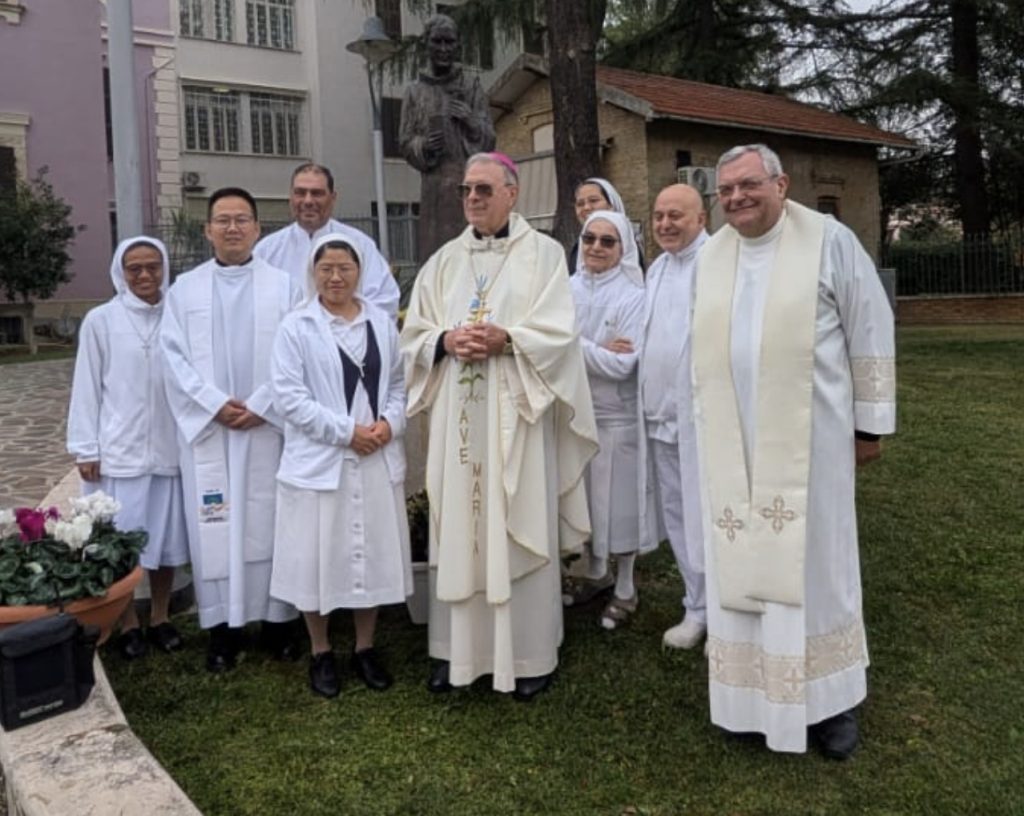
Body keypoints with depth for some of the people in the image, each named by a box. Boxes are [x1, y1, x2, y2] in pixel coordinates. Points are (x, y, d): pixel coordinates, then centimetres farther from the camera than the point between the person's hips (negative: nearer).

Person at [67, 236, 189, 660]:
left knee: (167, 537, 10)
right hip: (119, 450, -1)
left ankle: (160, 618, 27)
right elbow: (87, 388, 0)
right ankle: (127, 623, 22)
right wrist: (85, 448, -2)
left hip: (170, 447, 2)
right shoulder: (100, 320, -2)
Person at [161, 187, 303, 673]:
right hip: (207, 428, 1)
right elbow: (174, 356, 2)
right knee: (215, 525, 3)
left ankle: (277, 620, 15)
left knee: (270, 521, 3)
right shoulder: (184, 289, 8)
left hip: (268, 426, -1)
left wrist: (261, 405, -11)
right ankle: (223, 628, 13)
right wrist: (215, 404, -10)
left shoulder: (283, 285, 5)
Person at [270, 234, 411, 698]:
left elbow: (398, 382, 9)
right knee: (319, 557, 5)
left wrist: (389, 423, -10)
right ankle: (321, 653, 24)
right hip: (319, 461, -3)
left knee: (373, 554, 11)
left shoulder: (382, 323, 9)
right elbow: (288, 396, -12)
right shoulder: (296, 328, -4)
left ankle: (365, 648, 28)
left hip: (377, 459, 4)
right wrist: (346, 431, -16)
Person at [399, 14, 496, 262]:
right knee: (435, 250, -4)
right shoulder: (415, 92, 10)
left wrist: (471, 122, -13)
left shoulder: (471, 85, 9)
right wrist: (423, 146, -11)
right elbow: (405, 142, 10)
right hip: (434, 183, 0)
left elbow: (489, 139, 7)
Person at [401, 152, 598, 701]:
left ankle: (530, 654, 14)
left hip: (516, 415, -3)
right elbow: (415, 334, 10)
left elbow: (559, 332, -6)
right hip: (457, 417, 4)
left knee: (520, 531, 1)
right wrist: (446, 341, -11)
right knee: (457, 528, 7)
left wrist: (505, 339, -21)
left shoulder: (543, 253, 3)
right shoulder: (444, 261, 14)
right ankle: (456, 648, 20)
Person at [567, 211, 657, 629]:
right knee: (582, 497, 16)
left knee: (618, 501, 7)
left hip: (616, 415, -4)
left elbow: (623, 365, -16)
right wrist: (598, 350, -17)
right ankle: (592, 572, 37)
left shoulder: (634, 297, -9)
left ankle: (625, 591, 24)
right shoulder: (568, 289, 2)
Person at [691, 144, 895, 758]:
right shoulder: (711, 255, 8)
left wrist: (871, 425, -2)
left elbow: (871, 333, -3)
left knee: (813, 563, 3)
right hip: (735, 444, 4)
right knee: (743, 564, 7)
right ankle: (752, 690, 21)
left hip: (808, 437, -4)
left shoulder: (829, 240, -5)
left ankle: (831, 696, 20)